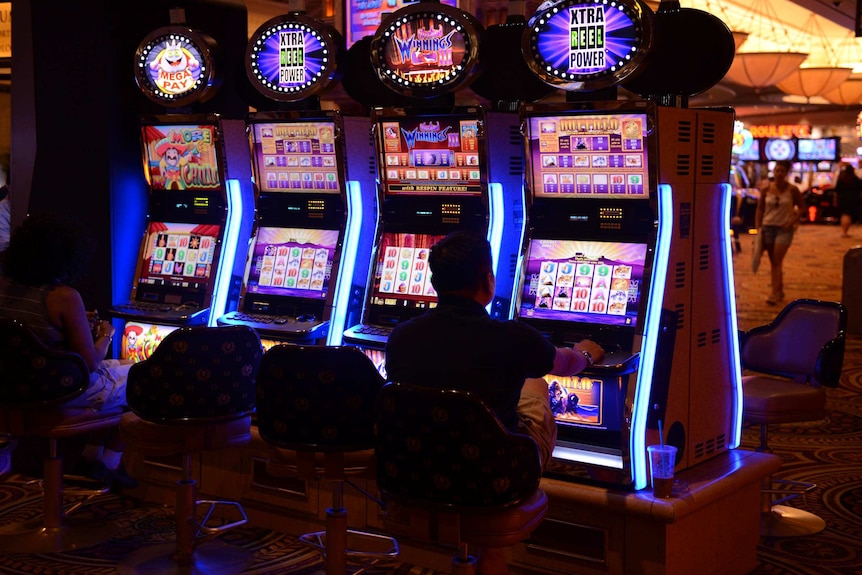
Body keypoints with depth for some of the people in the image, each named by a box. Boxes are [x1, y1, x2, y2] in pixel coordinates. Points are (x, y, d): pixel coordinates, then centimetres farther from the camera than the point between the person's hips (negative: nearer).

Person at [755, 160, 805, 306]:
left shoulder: (792, 190, -5)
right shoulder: (766, 190, 1)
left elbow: (802, 207, 4)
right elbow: (760, 209, 8)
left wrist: (793, 221, -8)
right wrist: (758, 228, 1)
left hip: (784, 229, -3)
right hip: (768, 227, 3)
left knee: (777, 262, -12)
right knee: (773, 262, 10)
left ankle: (774, 293, -13)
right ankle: (780, 290, 24)